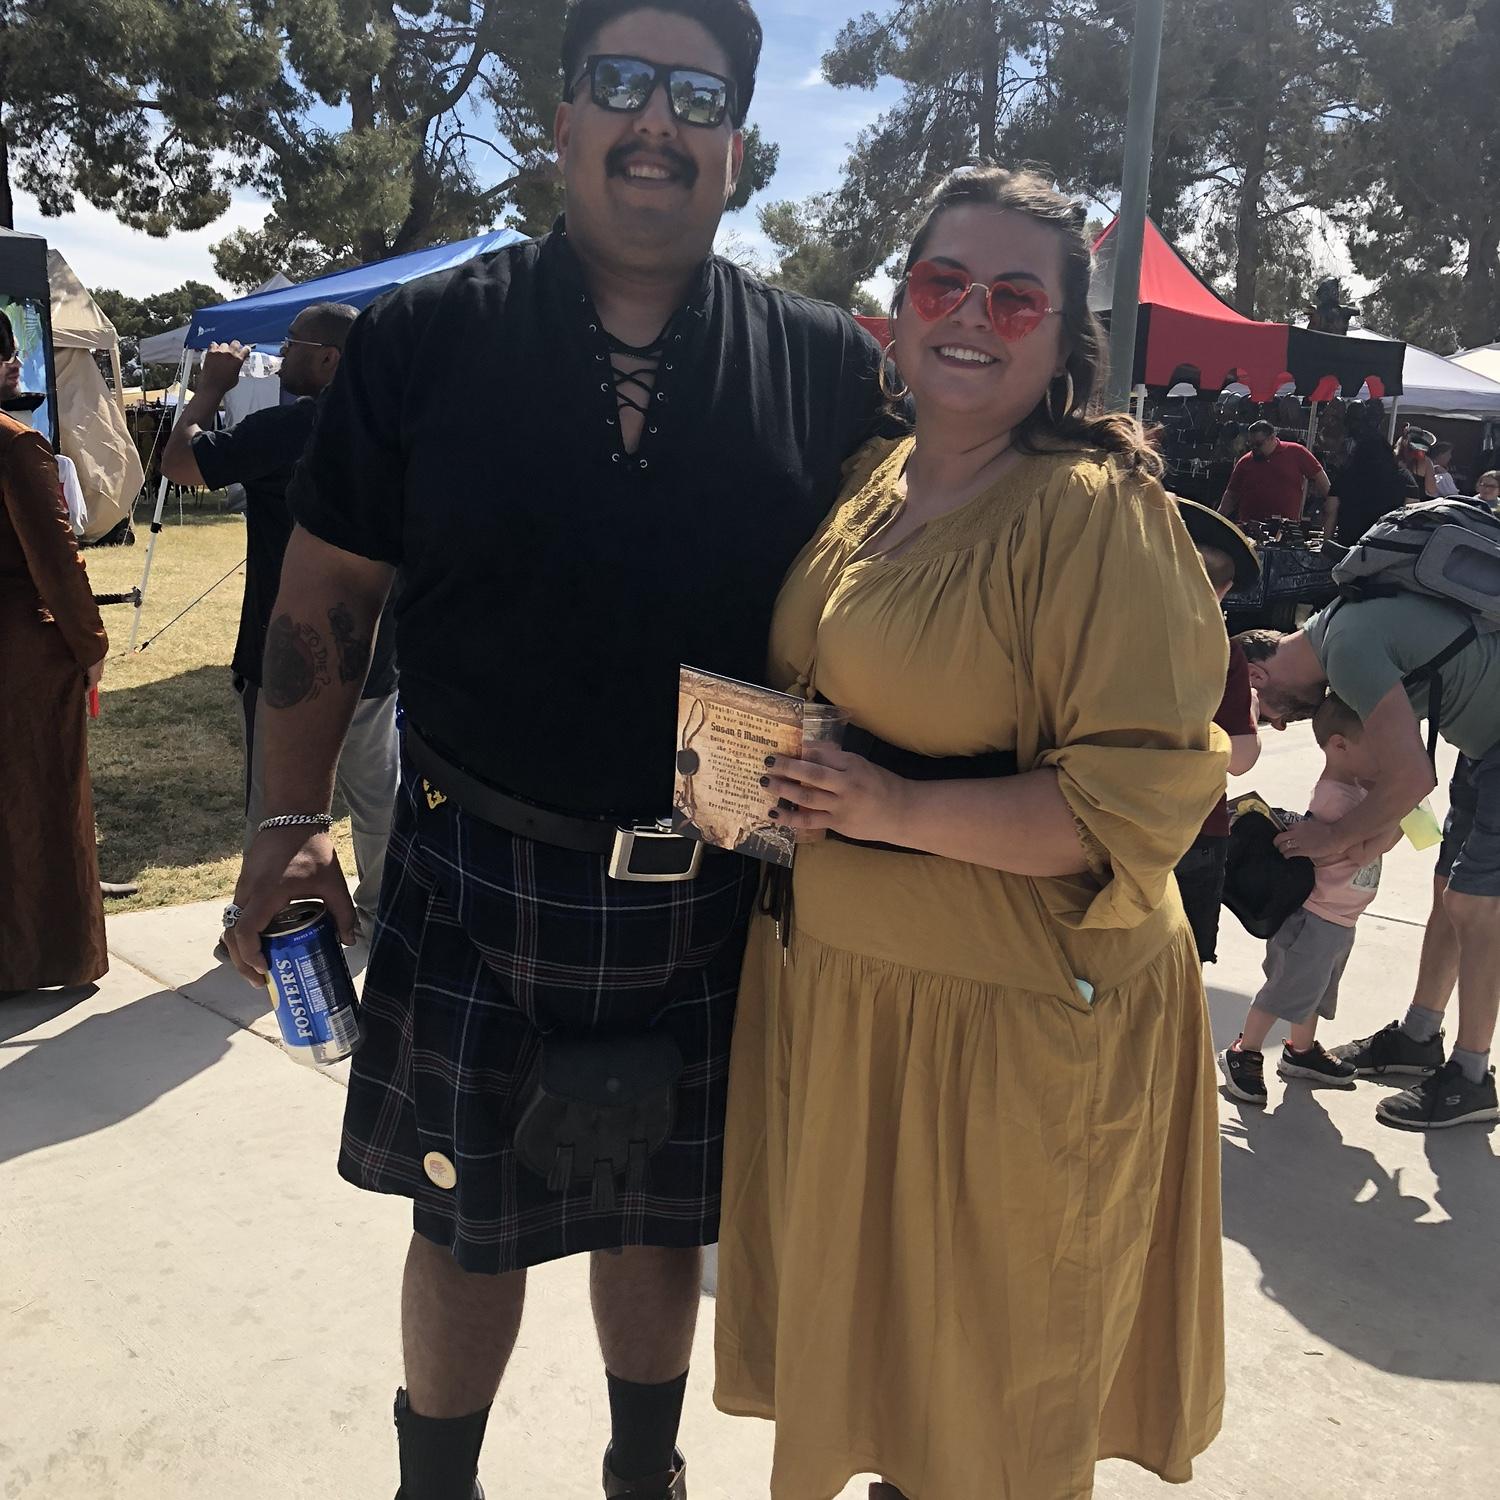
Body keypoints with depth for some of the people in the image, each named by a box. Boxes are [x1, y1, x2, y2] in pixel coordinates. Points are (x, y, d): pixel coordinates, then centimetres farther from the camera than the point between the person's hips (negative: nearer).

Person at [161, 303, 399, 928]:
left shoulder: (283, 428, -19)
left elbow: (177, 462, -15)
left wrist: (209, 389, -3)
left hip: (287, 659, -6)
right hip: (371, 654, 7)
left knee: (274, 803, 7)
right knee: (377, 794, 16)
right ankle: (379, 906, 28)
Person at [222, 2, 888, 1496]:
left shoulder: (829, 368, -2)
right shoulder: (426, 339, -3)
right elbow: (321, 595, 1)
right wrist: (291, 823, -5)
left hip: (717, 894, 1)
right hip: (476, 880, 0)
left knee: (661, 1212, 21)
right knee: (467, 1221, 16)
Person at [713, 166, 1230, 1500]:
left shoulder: (1097, 512, -17)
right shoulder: (873, 483, 7)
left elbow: (1144, 792, -21)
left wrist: (900, 808, -25)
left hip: (1016, 1015, -7)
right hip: (836, 979, 7)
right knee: (856, 1308, 25)